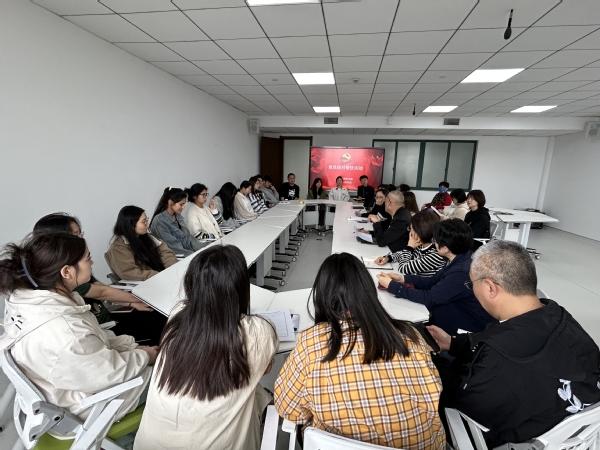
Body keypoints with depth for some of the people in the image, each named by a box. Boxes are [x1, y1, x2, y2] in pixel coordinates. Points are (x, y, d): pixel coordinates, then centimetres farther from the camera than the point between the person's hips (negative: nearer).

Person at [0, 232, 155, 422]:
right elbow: (111, 373, -26)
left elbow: (92, 336, -1)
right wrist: (145, 356, -9)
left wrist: (131, 346, -3)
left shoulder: (28, 299, -13)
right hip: (87, 403, -7)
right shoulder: (64, 332, -41)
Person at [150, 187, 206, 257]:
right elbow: (174, 248, -17)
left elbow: (188, 237, 9)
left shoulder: (178, 216, 9)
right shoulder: (160, 221, -14)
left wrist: (205, 247, -4)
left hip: (190, 251, 7)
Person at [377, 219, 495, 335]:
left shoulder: (463, 272, -31)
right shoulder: (459, 259, -5)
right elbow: (433, 281, 5)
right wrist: (402, 278, -6)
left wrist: (391, 285, -19)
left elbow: (429, 297, -26)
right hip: (461, 313, 7)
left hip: (472, 326, -7)